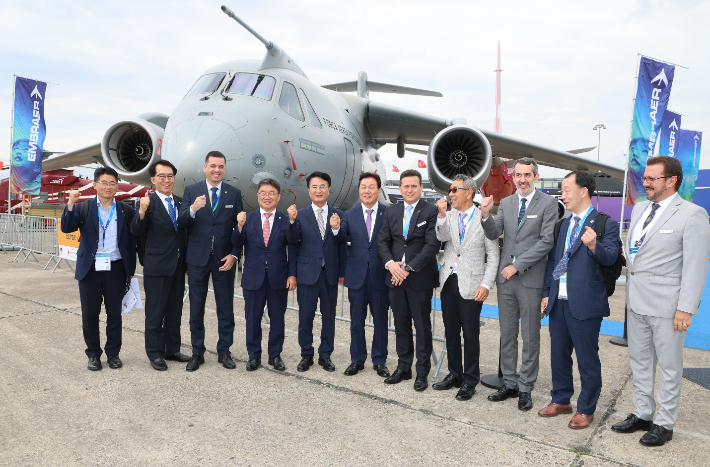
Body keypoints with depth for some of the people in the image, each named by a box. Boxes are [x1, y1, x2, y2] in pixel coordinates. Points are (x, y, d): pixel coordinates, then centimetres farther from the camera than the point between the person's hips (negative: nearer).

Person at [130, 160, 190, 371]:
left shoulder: (180, 202, 8)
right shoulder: (149, 203, -9)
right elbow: (137, 233, -16)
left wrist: (187, 262, 12)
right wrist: (141, 211, -33)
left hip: (178, 266, 6)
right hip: (157, 267, -6)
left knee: (175, 311, 15)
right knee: (155, 312, 5)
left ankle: (172, 350, 29)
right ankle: (155, 354, 18)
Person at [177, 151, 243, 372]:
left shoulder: (234, 193, 3)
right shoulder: (191, 190, 2)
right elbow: (181, 222, -7)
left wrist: (234, 255, -8)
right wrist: (192, 209, -28)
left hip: (224, 260, 0)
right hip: (198, 259, 0)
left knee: (225, 308, 6)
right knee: (196, 308, 9)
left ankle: (224, 351, 20)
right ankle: (197, 353, 21)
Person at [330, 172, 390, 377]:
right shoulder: (350, 215, 3)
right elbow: (340, 241, -5)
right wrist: (336, 229, -24)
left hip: (380, 275, -2)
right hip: (357, 275, 2)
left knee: (380, 320, 10)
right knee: (357, 320, 12)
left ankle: (379, 361, 25)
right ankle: (357, 360, 27)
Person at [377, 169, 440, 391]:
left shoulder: (431, 211, -6)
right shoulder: (391, 211, 10)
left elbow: (433, 244, -13)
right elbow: (382, 241, 7)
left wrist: (409, 267, -17)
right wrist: (390, 263, -11)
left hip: (420, 278, -4)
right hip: (396, 277, 5)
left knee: (422, 325, 4)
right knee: (401, 324, 13)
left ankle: (422, 371, 18)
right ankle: (403, 367, 26)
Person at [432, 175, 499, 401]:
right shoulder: (448, 215, 9)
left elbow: (493, 254, -4)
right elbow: (442, 237, -9)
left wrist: (486, 284, -10)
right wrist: (441, 214, -21)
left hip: (471, 285, -4)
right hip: (448, 281, 5)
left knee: (470, 334, 3)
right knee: (451, 331, 14)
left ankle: (470, 381, 17)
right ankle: (454, 375, 29)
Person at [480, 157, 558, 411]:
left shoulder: (548, 203, -5)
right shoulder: (505, 202, 10)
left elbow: (547, 242, -11)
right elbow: (494, 234, 3)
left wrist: (517, 265, -14)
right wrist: (486, 216, -17)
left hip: (531, 279, -4)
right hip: (506, 278, 5)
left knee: (530, 338, 7)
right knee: (507, 335, 12)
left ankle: (525, 389, 19)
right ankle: (510, 383, 25)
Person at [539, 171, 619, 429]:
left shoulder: (605, 224, -6)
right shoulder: (563, 224, 15)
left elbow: (610, 257, -20)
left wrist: (594, 246, -40)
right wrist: (547, 293, 12)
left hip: (585, 304, -7)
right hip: (558, 302, 7)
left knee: (587, 359, 6)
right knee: (559, 354, 17)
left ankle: (586, 409, 22)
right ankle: (561, 400, 33)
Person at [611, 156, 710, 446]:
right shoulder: (639, 209, 11)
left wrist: (686, 308, -17)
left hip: (667, 306, -7)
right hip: (637, 302, 7)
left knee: (669, 366, 7)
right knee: (639, 361, 16)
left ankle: (664, 424, 21)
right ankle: (642, 414, 31)